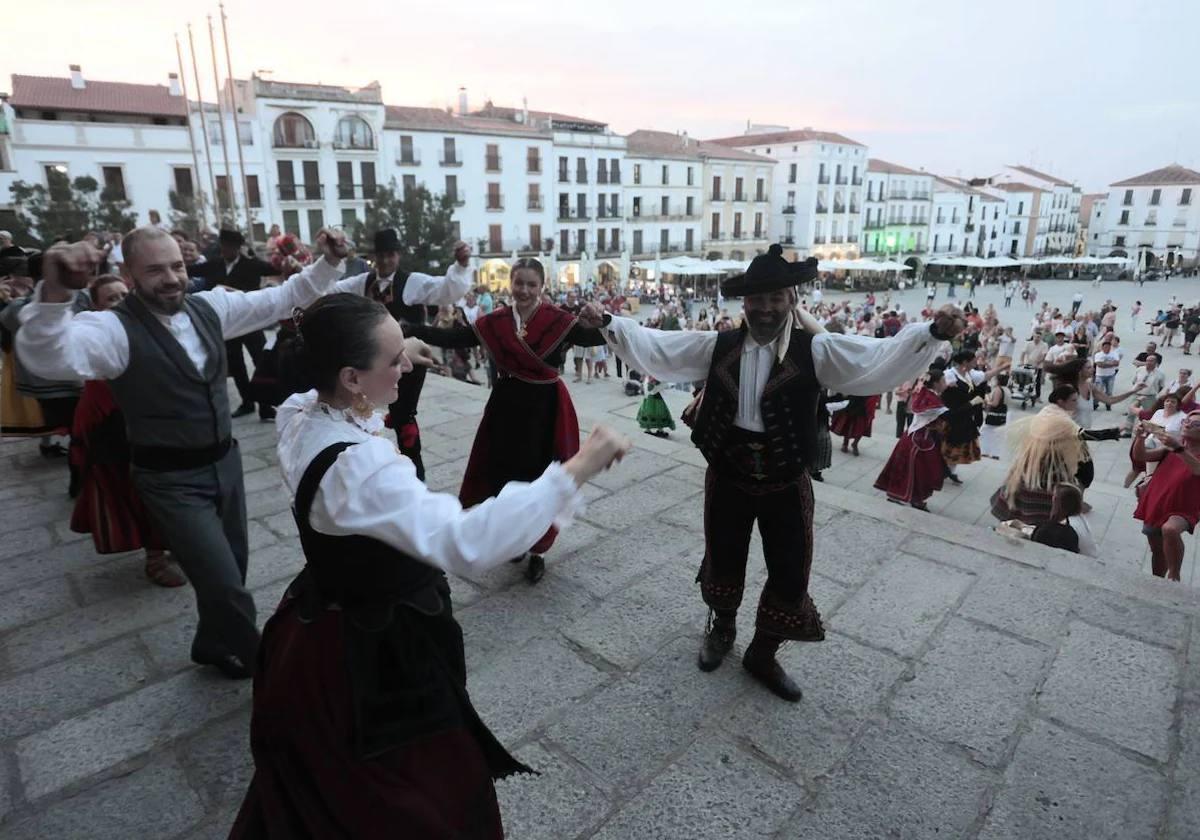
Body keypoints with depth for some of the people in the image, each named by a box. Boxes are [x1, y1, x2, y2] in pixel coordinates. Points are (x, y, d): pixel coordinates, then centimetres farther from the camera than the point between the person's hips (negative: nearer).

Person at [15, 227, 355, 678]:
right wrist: (54, 293, -57)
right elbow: (47, 357, -39)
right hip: (171, 481, -6)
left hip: (225, 460, 6)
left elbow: (281, 298, 4)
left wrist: (328, 264, -9)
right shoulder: (115, 328, -20)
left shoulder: (209, 306, -1)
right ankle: (256, 658, 26)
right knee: (224, 583, -5)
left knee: (230, 569, 21)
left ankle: (217, 646, 50)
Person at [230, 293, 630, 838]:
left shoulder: (301, 414, -8)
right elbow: (466, 542, -49)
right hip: (369, 654, -9)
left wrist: (395, 357, 20)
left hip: (325, 632, 9)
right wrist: (577, 469, -48)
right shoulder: (359, 466, -38)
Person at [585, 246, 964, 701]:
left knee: (790, 573, 9)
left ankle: (762, 655, 37)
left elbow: (879, 358, -21)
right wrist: (608, 322, -7)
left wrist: (934, 332, -37)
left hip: (786, 483, -1)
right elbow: (656, 346, 0)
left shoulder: (815, 350, -9)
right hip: (727, 476, 1)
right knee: (722, 560, 18)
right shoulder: (717, 346, -2)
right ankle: (722, 629, 50)